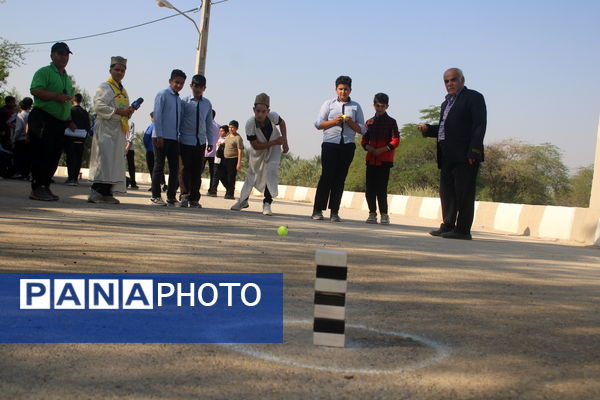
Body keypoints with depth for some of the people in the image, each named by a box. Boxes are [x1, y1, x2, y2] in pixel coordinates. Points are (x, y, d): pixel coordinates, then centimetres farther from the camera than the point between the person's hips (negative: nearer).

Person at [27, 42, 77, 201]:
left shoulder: (68, 78, 23)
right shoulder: (44, 72, -2)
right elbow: (35, 90, -17)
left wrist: (69, 121, 20)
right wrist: (56, 96, -21)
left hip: (60, 122, 8)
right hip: (43, 119, -8)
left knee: (54, 156, 6)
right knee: (42, 154, -8)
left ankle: (45, 187, 13)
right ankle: (37, 189, -5)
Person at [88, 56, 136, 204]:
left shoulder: (123, 92, 22)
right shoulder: (104, 87, -2)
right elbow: (98, 106, -14)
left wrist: (129, 112, 4)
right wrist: (118, 111, -19)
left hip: (119, 131, 8)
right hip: (106, 129, -8)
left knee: (116, 161, 5)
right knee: (105, 159, -16)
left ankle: (107, 193, 7)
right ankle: (96, 191, -19)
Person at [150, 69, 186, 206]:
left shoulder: (179, 100, 17)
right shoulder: (162, 95, -4)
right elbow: (157, 115, -10)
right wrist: (159, 135, -15)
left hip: (174, 138, 7)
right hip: (162, 137, -7)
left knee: (175, 167, 5)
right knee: (159, 166, -2)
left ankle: (171, 197, 11)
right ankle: (155, 196, 3)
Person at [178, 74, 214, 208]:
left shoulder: (207, 104, 9)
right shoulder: (184, 102, -2)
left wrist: (210, 142, 12)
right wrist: (176, 138, -2)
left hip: (200, 142, 3)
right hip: (186, 141, -3)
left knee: (197, 171, 7)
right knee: (184, 169, -6)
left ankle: (194, 199, 13)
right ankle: (184, 195, 0)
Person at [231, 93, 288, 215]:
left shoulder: (273, 116, -29)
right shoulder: (250, 124, -33)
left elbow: (282, 122, -2)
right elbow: (256, 146, -27)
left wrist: (285, 142, -6)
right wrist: (275, 142, -28)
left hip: (274, 149, 0)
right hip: (258, 151, 0)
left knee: (270, 171, -19)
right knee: (252, 174, 10)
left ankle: (267, 203, -10)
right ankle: (243, 200, 31)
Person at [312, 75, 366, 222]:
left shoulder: (356, 107, 14)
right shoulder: (329, 104, 12)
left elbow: (362, 129, 11)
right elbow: (318, 124, 5)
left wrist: (351, 122, -7)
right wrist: (334, 121, -9)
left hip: (348, 145, 2)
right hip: (330, 144, -1)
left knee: (340, 178, 1)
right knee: (326, 176, -7)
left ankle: (334, 212, 4)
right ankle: (317, 210, -1)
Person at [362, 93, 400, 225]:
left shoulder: (391, 122, 3)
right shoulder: (369, 122, 14)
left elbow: (396, 141, -4)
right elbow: (364, 140, 14)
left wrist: (381, 150, -14)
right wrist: (369, 148, -7)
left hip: (385, 160, -4)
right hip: (371, 159, 4)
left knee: (381, 188, -8)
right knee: (370, 188, 1)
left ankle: (384, 214, -1)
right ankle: (372, 213, 10)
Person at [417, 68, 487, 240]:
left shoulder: (474, 97, -1)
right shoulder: (446, 103, 24)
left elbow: (479, 126, -10)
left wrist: (473, 151, -18)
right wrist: (428, 129, 7)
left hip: (465, 155, -8)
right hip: (447, 156, 8)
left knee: (463, 192, -6)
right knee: (446, 192, 10)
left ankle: (462, 230, -3)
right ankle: (448, 226, 17)